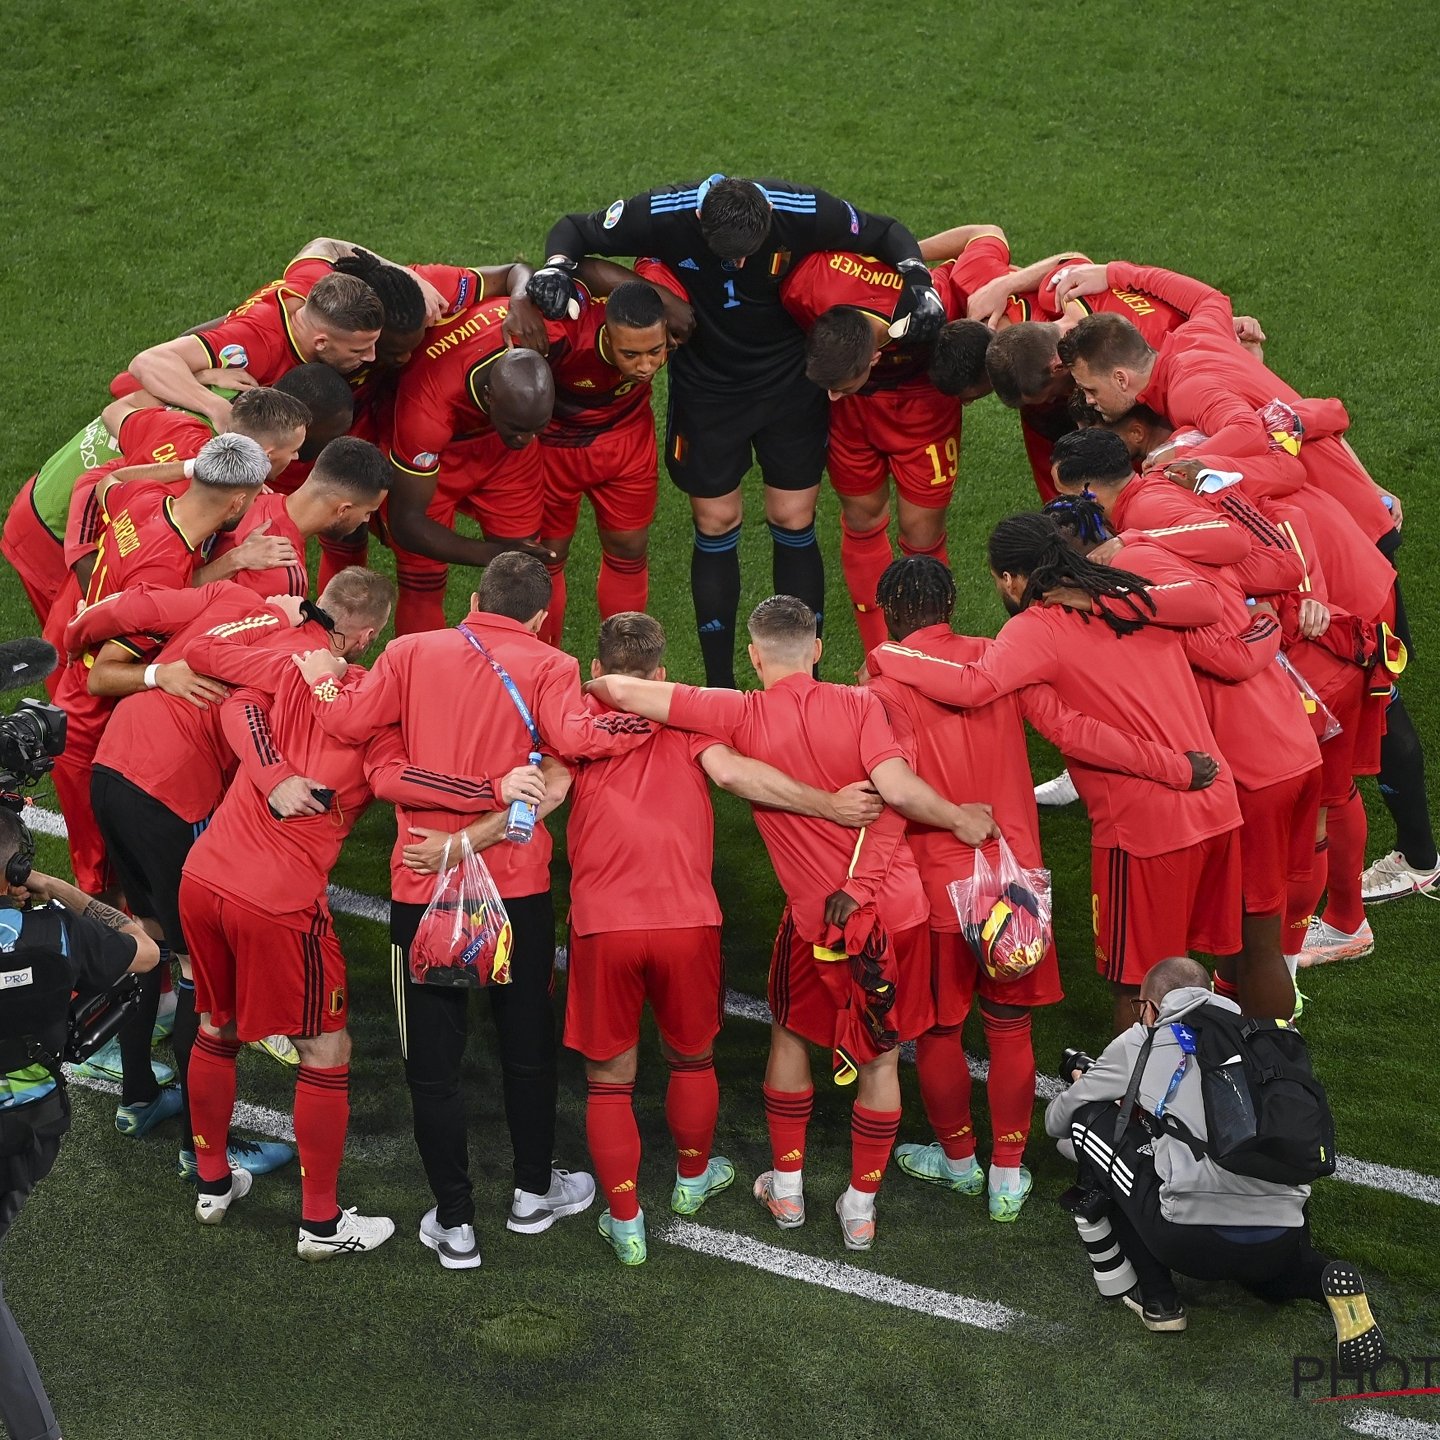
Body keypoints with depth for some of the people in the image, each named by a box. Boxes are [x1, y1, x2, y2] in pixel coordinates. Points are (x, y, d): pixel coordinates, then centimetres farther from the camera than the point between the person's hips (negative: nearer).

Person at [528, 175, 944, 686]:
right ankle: (719, 686, 16)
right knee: (715, 525, 5)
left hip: (789, 381, 0)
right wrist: (556, 267, -33)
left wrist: (917, 280, -28)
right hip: (705, 387, 0)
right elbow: (574, 230, -11)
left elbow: (885, 232, -9)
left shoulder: (803, 213, -26)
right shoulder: (664, 216, -27)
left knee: (793, 522, 3)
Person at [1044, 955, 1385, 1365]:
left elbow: (1057, 1122, 26)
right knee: (1269, 1274, 43)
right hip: (1283, 1243, 6)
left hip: (1196, 1240, -6)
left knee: (1090, 1122, 15)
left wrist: (1082, 1084, 48)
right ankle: (1327, 1282, 7)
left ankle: (1156, 1298, 17)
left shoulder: (1142, 1042, 12)